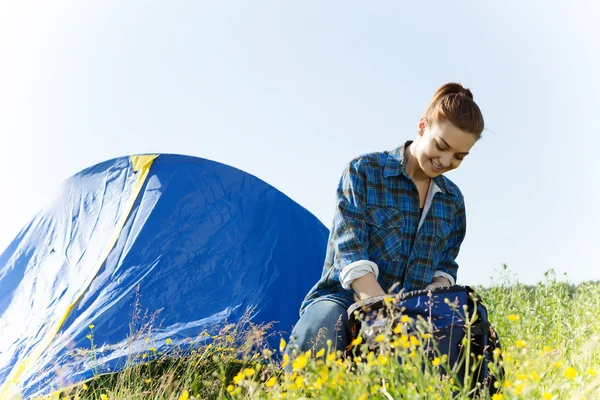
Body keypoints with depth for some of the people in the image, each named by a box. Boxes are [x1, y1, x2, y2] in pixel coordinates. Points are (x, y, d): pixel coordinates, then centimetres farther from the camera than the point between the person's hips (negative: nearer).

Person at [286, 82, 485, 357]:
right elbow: (351, 253, -15)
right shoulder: (364, 171, -5)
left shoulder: (453, 200, 13)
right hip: (344, 301, -4)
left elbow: (446, 267, 17)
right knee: (320, 331, -40)